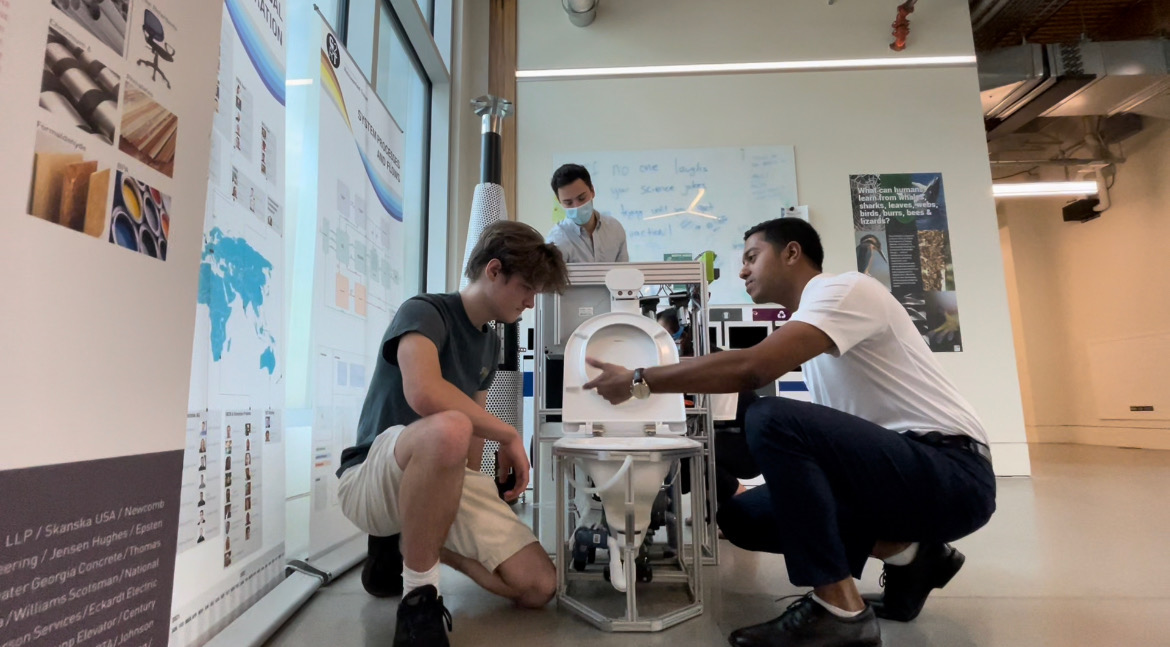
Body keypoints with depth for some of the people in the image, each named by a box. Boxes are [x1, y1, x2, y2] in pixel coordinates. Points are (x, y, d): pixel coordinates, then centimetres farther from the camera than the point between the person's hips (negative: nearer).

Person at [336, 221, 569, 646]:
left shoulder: (491, 343, 11)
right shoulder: (425, 312, -13)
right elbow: (424, 393, -33)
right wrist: (509, 434, -22)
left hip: (448, 483, 7)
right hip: (370, 479, -7)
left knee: (539, 587, -6)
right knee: (447, 428, -41)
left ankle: (406, 544, 12)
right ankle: (418, 595, -19)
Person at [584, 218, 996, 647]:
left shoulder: (845, 288, -13)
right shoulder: (812, 319, 16)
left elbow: (751, 369, -29)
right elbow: (834, 433, 17)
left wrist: (638, 381, -22)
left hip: (952, 472, -9)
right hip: (902, 468, 9)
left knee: (771, 418, -29)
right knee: (740, 516, 1)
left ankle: (840, 610, -18)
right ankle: (905, 553, 6)